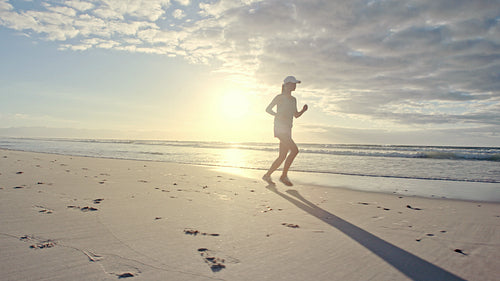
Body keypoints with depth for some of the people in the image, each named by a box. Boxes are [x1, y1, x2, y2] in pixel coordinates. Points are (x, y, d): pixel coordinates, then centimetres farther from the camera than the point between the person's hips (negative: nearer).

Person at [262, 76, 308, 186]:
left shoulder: (293, 99, 18)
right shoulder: (280, 97, -2)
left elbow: (296, 115, 22)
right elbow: (268, 109, -2)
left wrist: (303, 110, 2)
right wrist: (278, 115, -17)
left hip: (287, 130, 8)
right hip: (280, 128, -8)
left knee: (282, 157, 5)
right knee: (294, 150, -20)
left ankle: (267, 175, 15)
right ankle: (284, 176, -12)